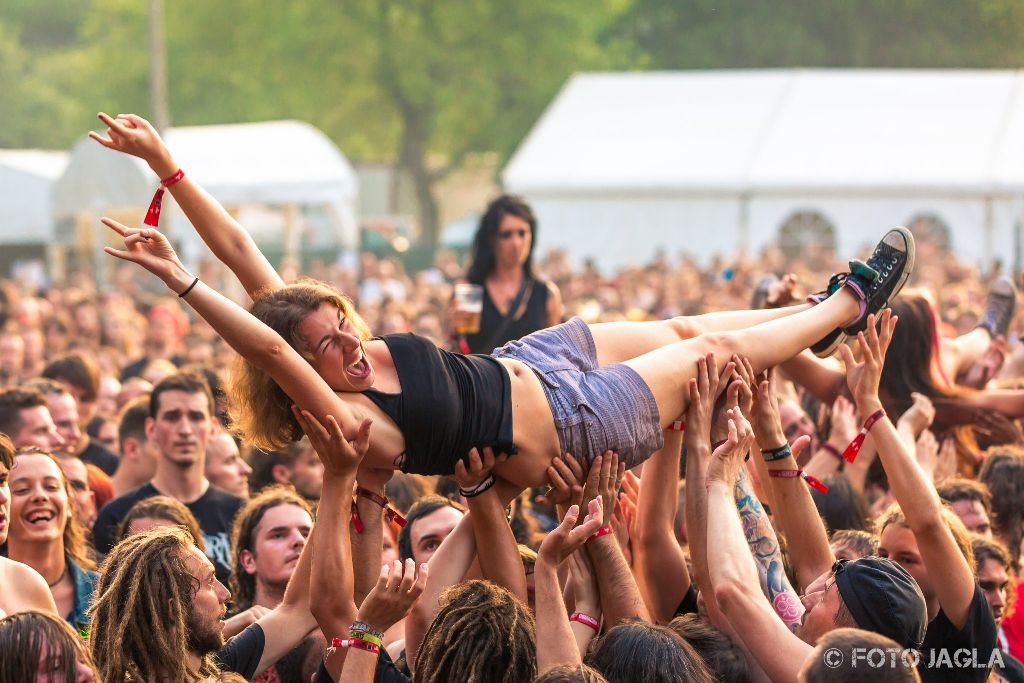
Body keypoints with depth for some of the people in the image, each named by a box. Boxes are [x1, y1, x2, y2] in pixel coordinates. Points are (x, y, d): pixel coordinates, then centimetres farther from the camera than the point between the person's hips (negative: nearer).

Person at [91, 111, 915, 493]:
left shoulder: (336, 333, -20)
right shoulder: (353, 425, -39)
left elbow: (240, 248, -25)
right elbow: (266, 346, -57)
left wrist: (162, 160, -33)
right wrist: (179, 281, -67)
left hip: (526, 363, 6)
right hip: (571, 423, -6)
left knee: (685, 328, 23)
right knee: (711, 349, 10)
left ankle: (833, 311, 48)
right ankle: (846, 305, 35)